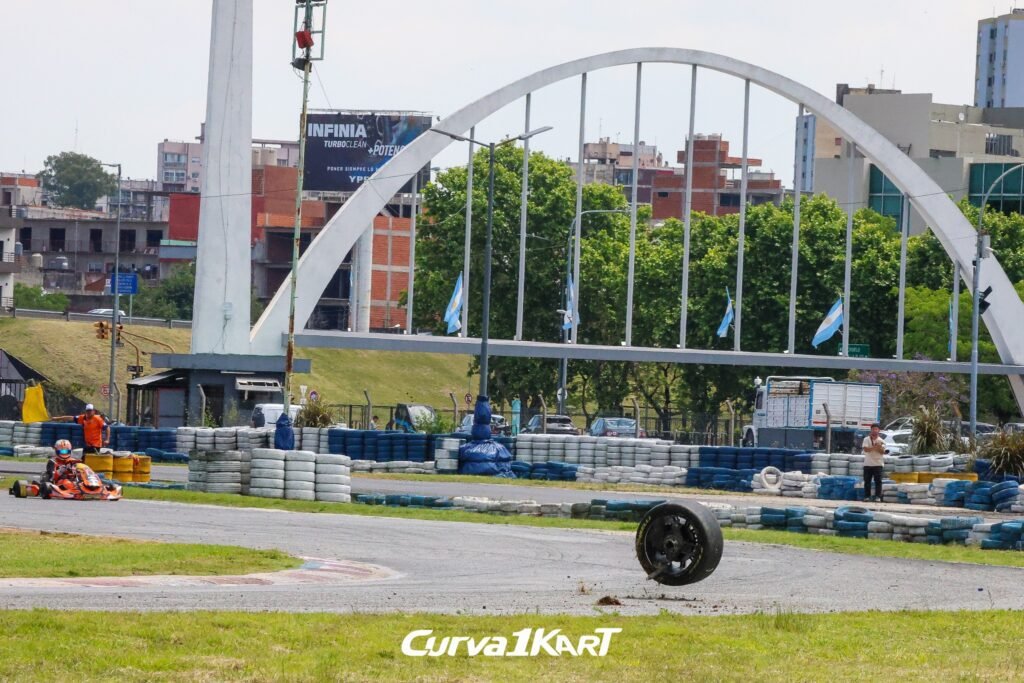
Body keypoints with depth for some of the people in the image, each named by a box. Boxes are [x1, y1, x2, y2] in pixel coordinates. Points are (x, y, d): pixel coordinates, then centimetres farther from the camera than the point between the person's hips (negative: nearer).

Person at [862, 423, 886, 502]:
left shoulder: (881, 441, 5)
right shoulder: (866, 439, 2)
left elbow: (883, 452, -3)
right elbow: (865, 449, -13)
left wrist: (879, 447, -22)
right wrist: (875, 447, -20)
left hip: (878, 464, 0)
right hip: (868, 464, 0)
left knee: (878, 481, -5)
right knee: (867, 481, 2)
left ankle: (878, 496, -3)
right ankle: (867, 496, 7)